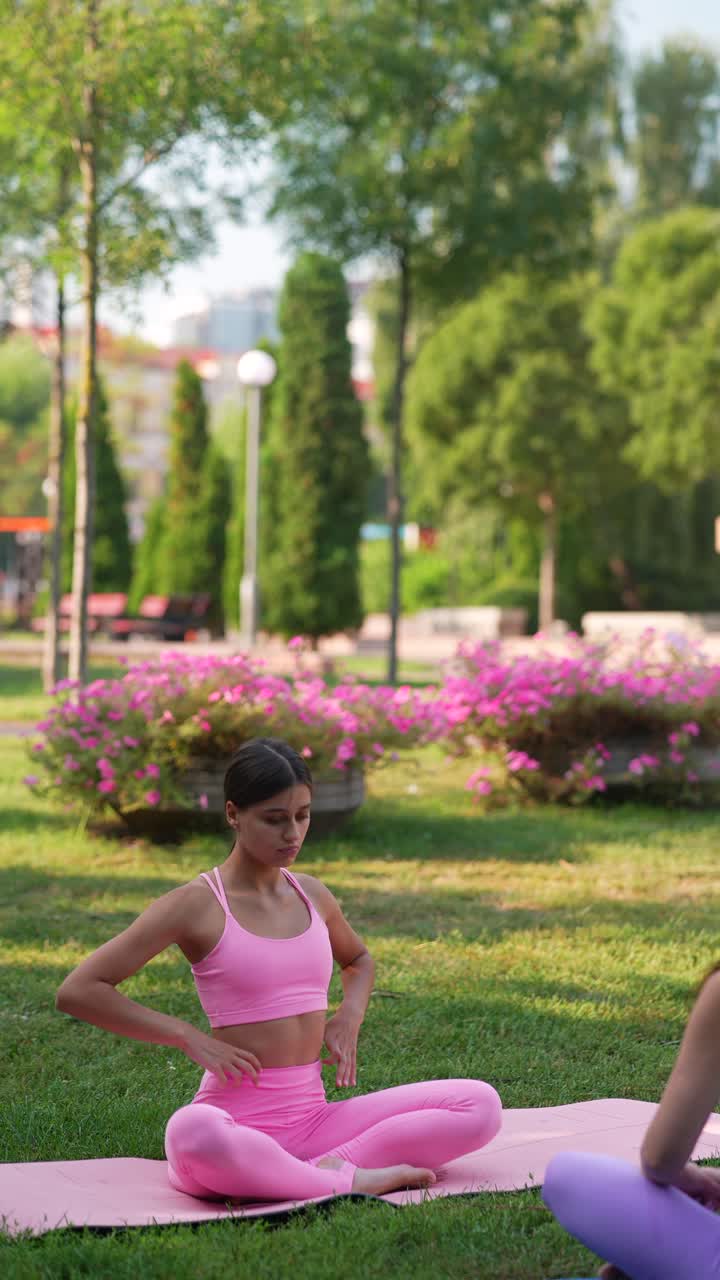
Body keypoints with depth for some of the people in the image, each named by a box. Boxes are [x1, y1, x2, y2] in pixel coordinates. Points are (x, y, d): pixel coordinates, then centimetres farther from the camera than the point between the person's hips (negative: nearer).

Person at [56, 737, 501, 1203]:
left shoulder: (312, 896, 12)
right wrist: (189, 1037, -12)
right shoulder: (196, 906, -5)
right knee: (192, 1132, -43)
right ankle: (349, 1181, -26)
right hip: (236, 1122, -6)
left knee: (480, 1103, -10)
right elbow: (77, 991, -8)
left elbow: (358, 960, 35)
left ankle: (320, 1168, -19)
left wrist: (349, 1016, 12)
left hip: (313, 1120, 6)